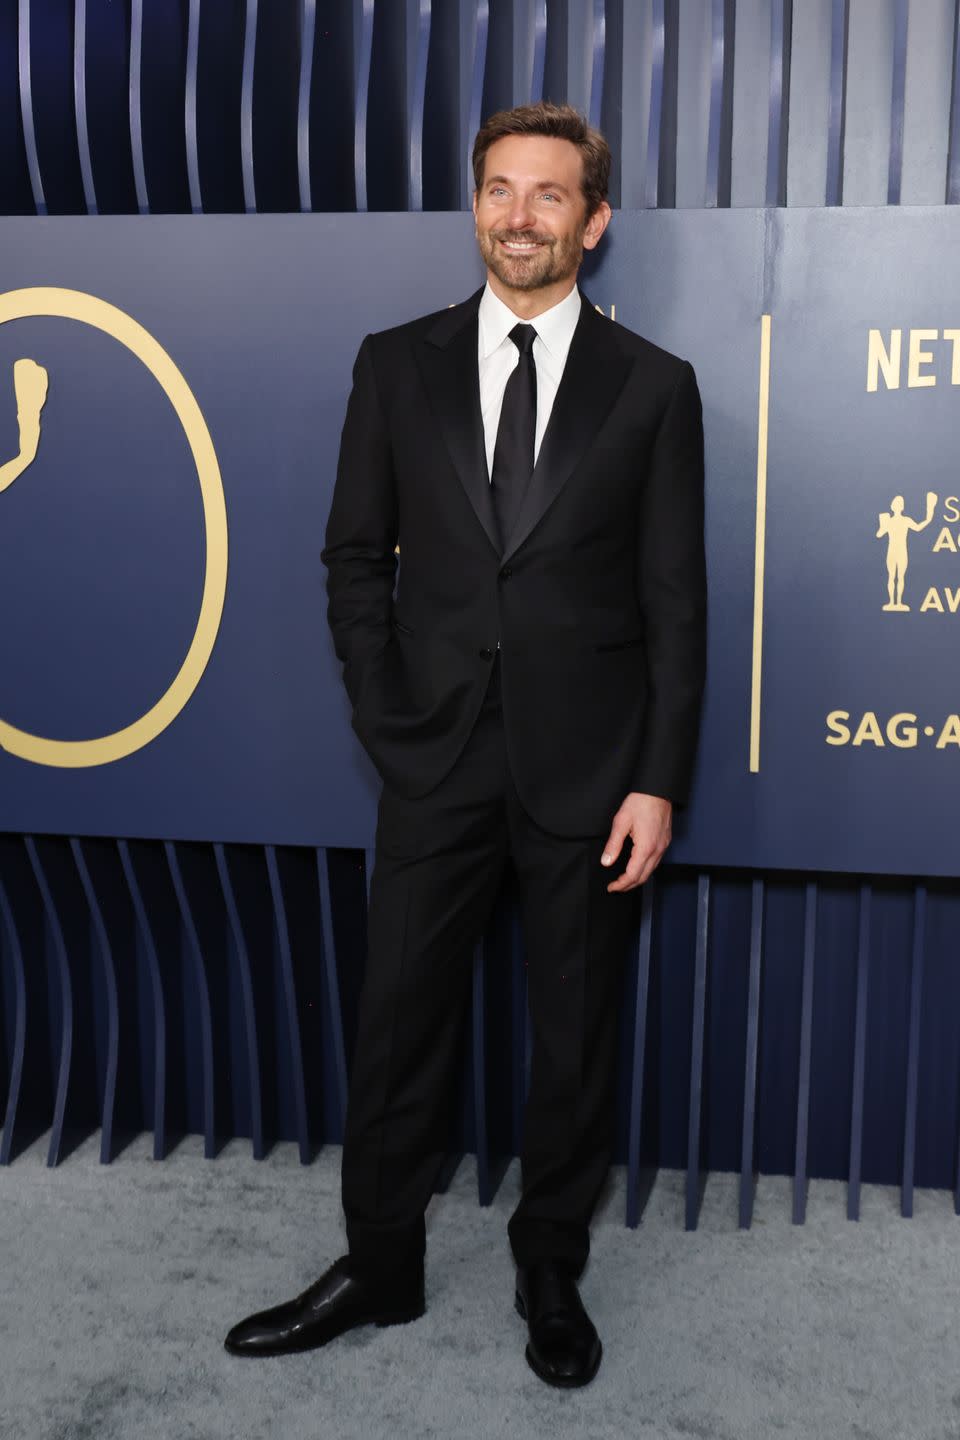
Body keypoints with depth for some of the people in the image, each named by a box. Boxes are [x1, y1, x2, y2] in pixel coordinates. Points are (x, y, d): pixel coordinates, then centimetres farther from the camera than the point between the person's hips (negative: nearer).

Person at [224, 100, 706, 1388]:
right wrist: (386, 721, -2)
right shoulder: (398, 364, 5)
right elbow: (356, 556, 7)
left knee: (576, 1037, 11)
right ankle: (380, 1269, 28)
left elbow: (676, 599, -1)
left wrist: (659, 781, -6)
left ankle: (552, 1274, 30)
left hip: (587, 767, -1)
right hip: (438, 759, 1)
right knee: (399, 1026, 10)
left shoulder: (654, 386, 1)